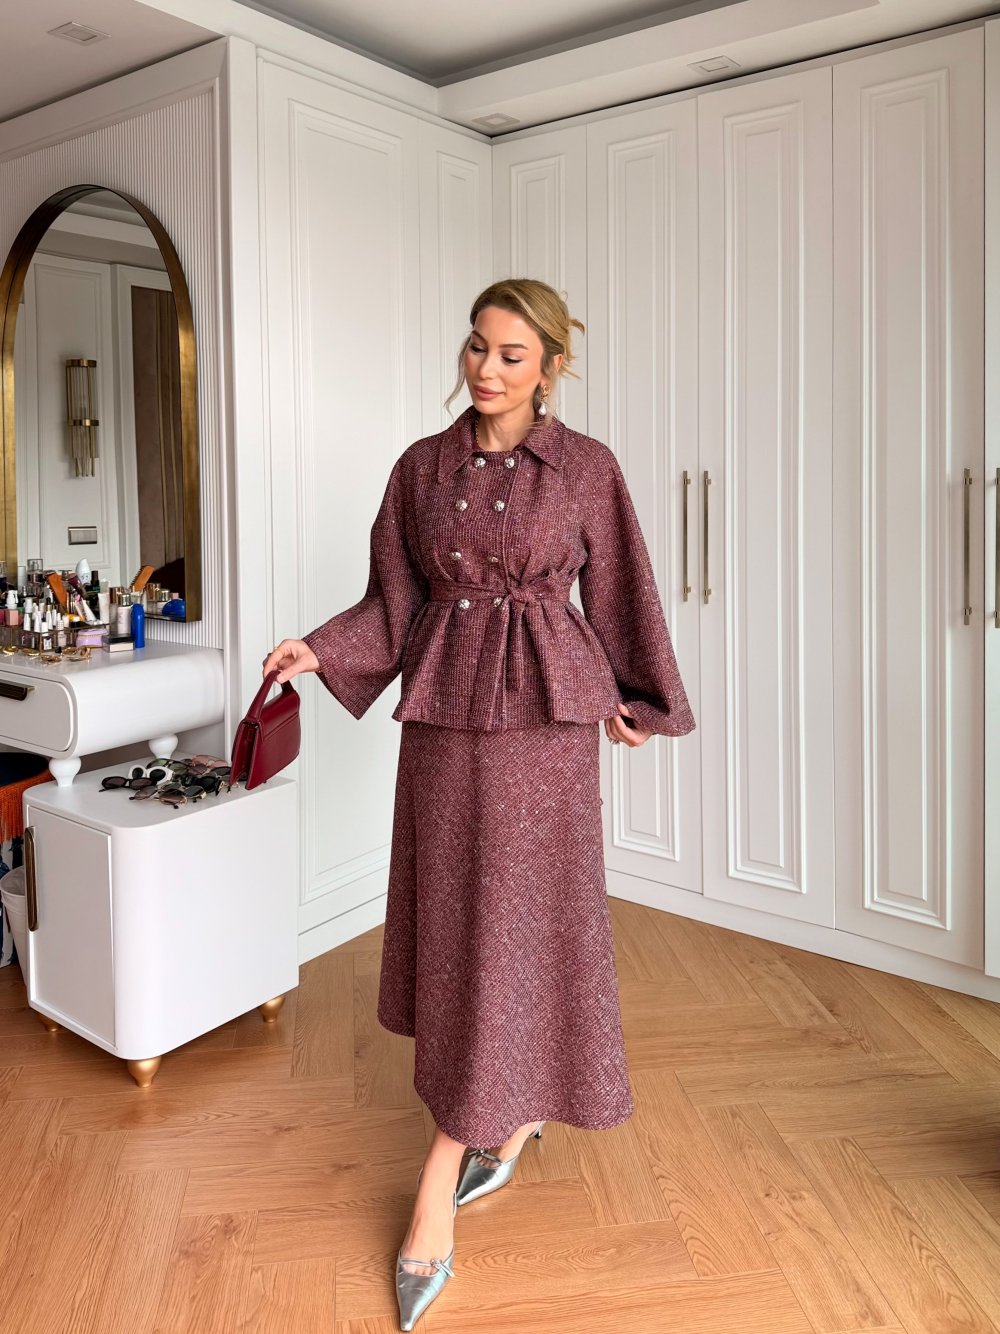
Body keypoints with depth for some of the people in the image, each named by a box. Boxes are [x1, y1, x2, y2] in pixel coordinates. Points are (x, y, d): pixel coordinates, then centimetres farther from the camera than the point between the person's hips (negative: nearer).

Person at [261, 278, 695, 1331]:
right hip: (443, 712, 4)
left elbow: (619, 595, 8)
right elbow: (395, 602, 6)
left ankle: (440, 1185, 13)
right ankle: (509, 1121, 35)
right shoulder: (421, 466, 7)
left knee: (516, 927, -1)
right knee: (451, 919, 11)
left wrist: (635, 702, 15)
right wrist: (320, 650, -9)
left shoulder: (585, 467, 0)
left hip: (543, 713, -3)